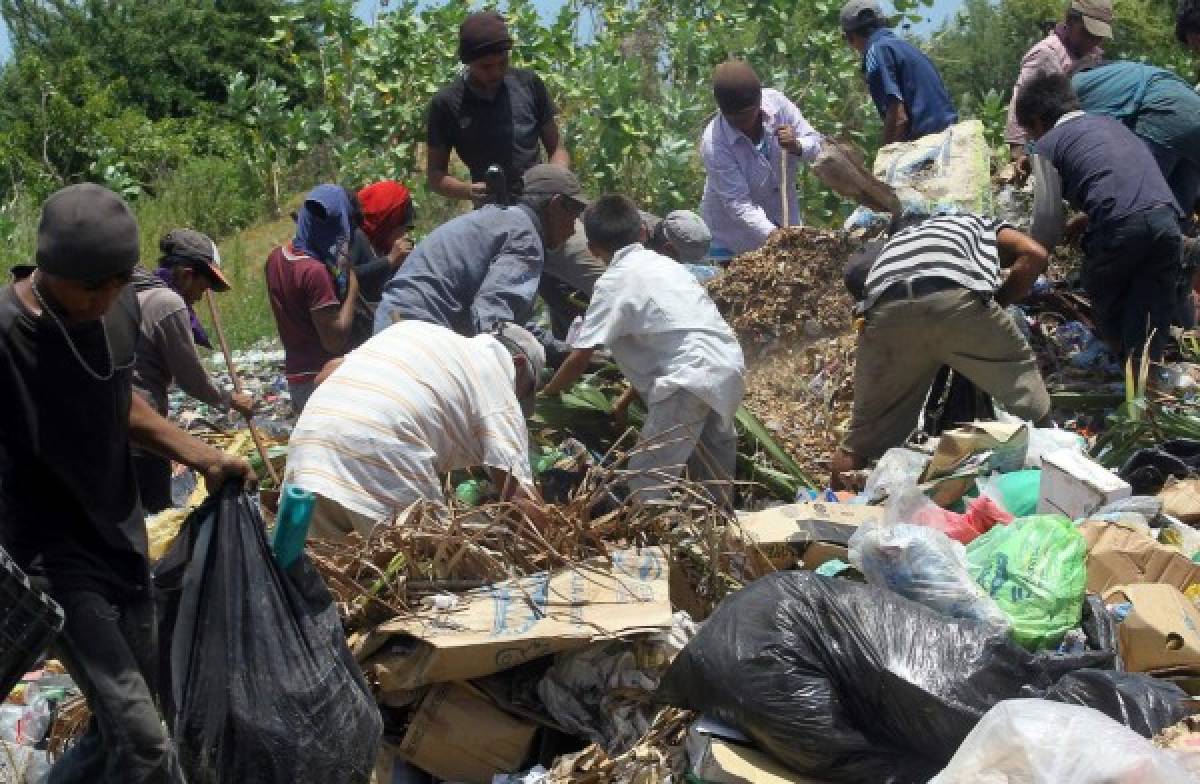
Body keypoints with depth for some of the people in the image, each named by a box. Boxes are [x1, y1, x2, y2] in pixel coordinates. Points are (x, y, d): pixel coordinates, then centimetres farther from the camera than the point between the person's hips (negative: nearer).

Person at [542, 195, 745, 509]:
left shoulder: (614, 281, -2)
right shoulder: (665, 264, 20)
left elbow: (580, 357, -2)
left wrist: (548, 391, 17)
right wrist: (628, 397, 31)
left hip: (693, 378, -8)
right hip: (729, 365, 8)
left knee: (646, 479, -5)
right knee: (711, 473, 24)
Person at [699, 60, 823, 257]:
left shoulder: (776, 101, -17)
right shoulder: (713, 144, -28)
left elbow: (816, 144, -9)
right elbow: (737, 204, -29)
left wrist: (796, 146, -32)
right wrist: (773, 236, -40)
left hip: (783, 216, 4)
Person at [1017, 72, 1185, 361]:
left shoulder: (1047, 144, 10)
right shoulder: (1111, 123, 30)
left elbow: (1047, 218, 8)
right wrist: (1079, 224, 36)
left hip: (1120, 227, -5)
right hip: (1167, 221, 5)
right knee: (1150, 330, 9)